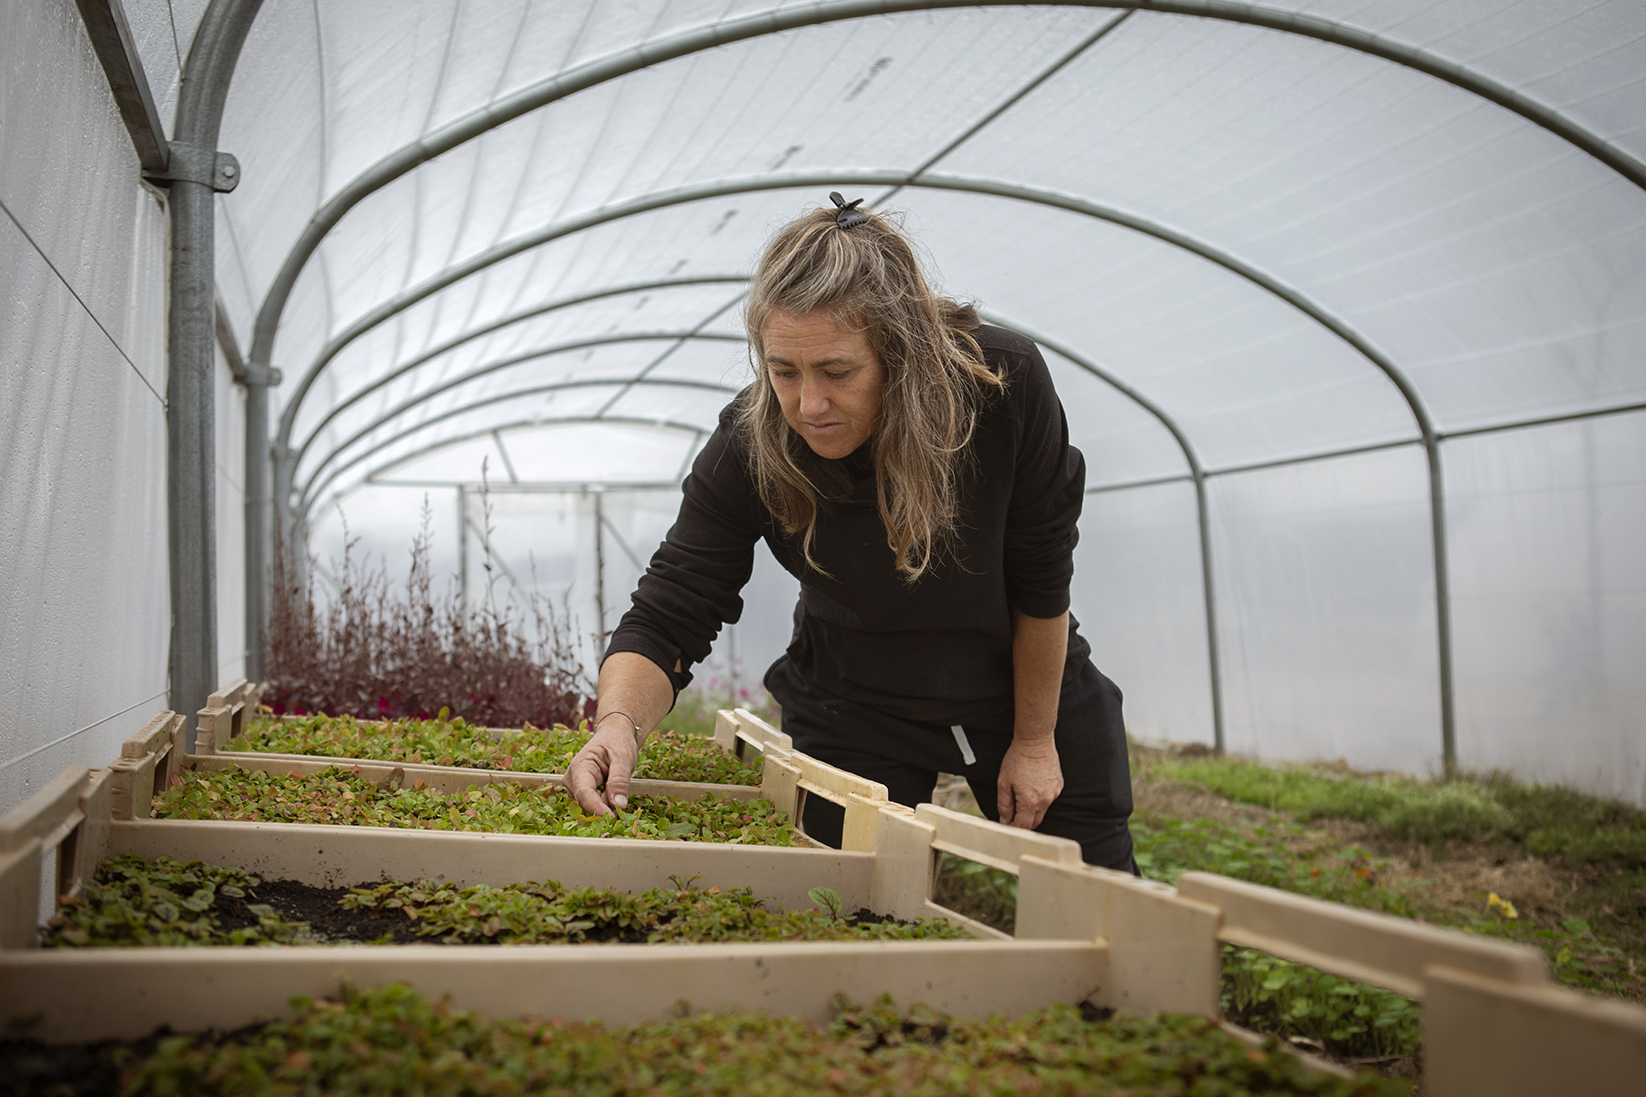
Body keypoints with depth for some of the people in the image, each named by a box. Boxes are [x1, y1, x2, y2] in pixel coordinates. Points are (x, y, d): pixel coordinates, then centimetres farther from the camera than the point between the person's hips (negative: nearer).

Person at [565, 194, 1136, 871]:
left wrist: (1034, 740, -8)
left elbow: (1042, 581, -17)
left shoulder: (1003, 382, -28)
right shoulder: (749, 447, -26)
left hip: (1031, 683, 0)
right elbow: (666, 617, -23)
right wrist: (620, 721, -44)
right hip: (852, 710, 0)